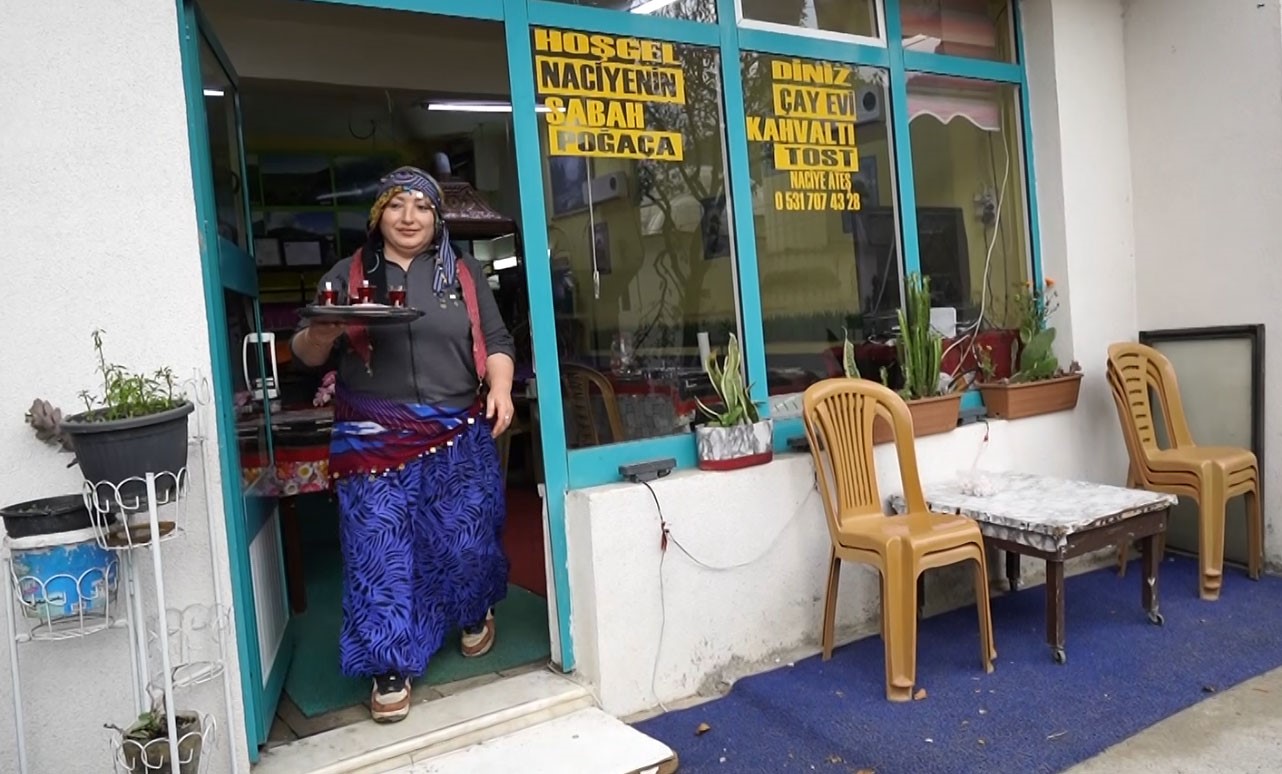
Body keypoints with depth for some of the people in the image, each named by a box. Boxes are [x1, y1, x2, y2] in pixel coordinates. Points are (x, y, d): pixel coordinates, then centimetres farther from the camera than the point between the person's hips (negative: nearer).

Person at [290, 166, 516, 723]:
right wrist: (322, 333, -14)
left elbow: (495, 340, 8)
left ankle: (475, 613, 37)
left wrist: (501, 387, -11)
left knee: (465, 538, 6)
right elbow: (307, 355, 9)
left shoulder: (464, 272, 11)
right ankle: (391, 667, 14)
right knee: (379, 548, -1)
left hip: (458, 436, 1)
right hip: (375, 440, 0)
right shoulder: (348, 275, 9)